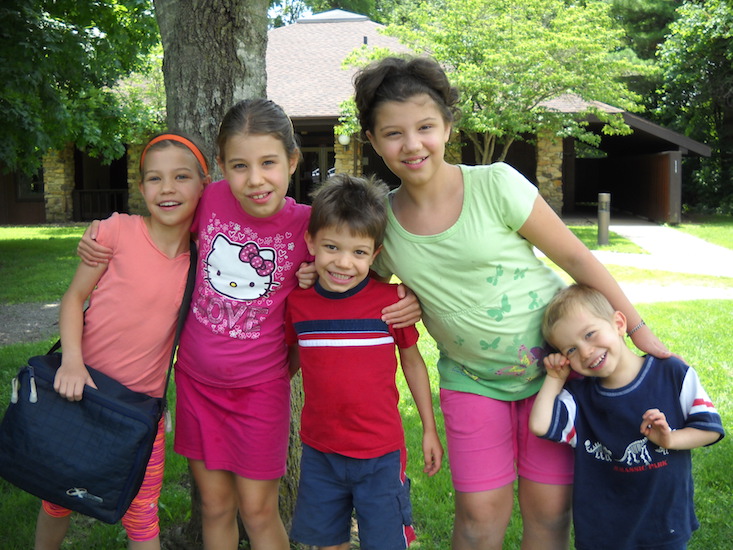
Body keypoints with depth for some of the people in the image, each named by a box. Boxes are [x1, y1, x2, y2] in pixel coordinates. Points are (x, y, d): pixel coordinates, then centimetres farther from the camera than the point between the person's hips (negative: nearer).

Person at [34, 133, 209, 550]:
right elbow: (75, 296, -4)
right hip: (82, 390, -1)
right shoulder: (119, 230, -12)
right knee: (58, 500, 18)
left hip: (142, 406, 1)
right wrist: (72, 360, -18)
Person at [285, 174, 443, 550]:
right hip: (319, 452, 3)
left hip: (380, 455, -3)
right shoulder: (297, 301, -6)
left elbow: (412, 363, -1)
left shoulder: (391, 300, -13)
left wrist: (430, 430, 4)